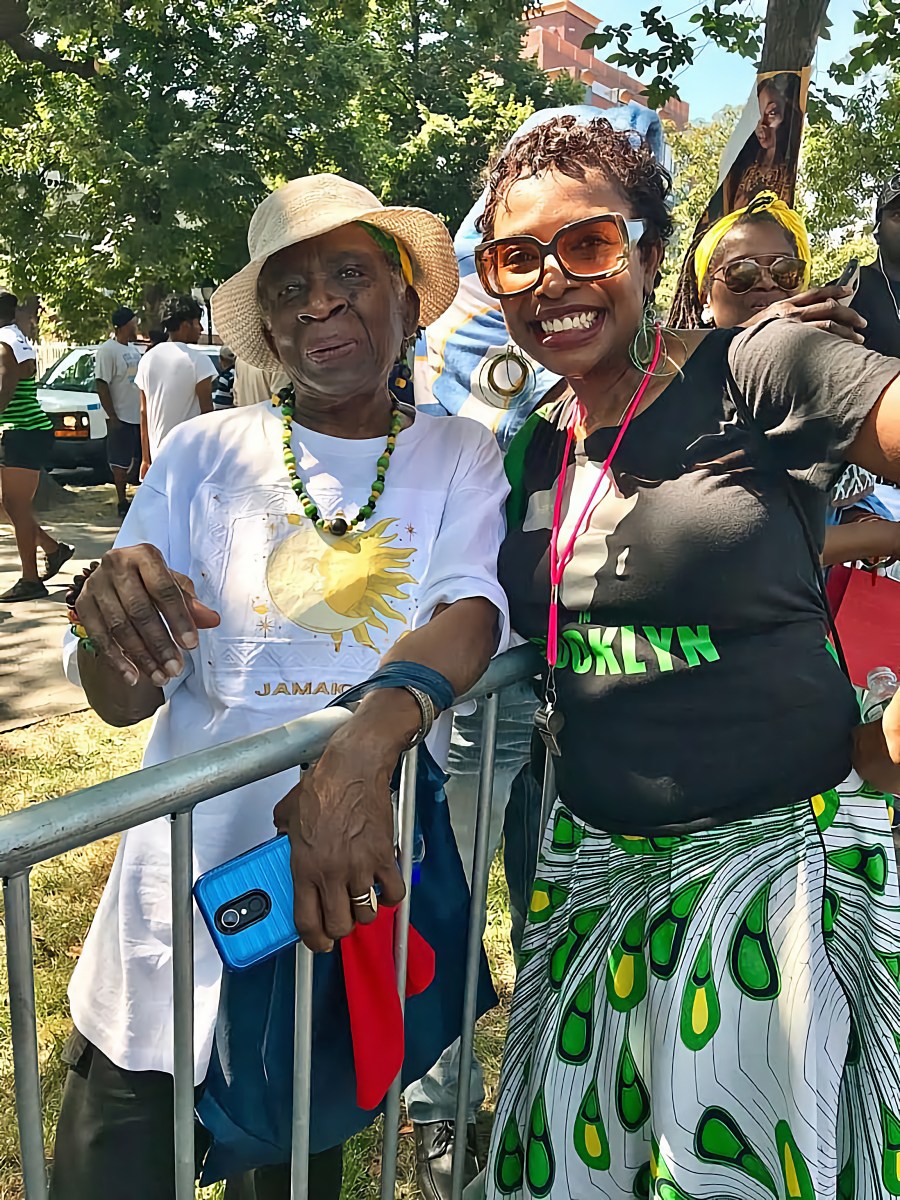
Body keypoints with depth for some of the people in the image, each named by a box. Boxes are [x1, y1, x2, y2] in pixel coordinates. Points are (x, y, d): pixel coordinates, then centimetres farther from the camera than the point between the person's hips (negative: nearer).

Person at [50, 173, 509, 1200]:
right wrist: (109, 615, -25)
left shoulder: (459, 459, -1)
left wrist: (362, 748, -37)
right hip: (183, 899, 0)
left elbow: (472, 613, -18)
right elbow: (122, 703, -2)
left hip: (364, 884, 0)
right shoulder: (204, 453, 0)